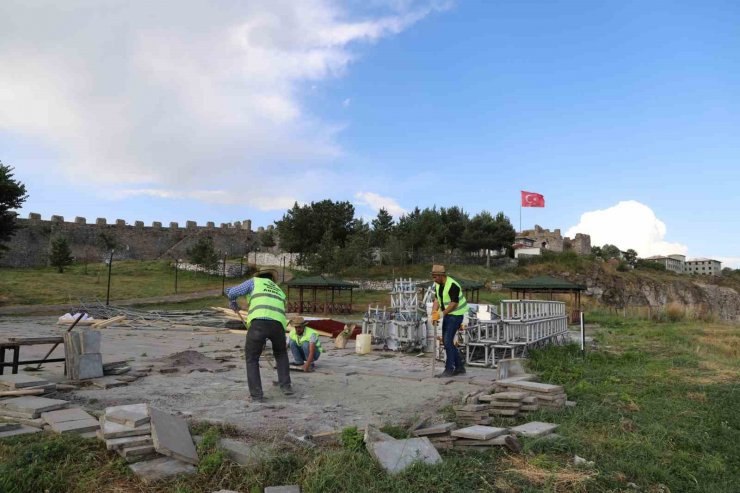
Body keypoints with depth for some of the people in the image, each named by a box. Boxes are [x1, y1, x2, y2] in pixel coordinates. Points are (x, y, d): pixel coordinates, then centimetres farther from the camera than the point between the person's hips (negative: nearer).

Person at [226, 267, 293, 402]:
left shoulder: (254, 281, 25)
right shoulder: (279, 292, 37)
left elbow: (232, 292, 17)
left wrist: (233, 304, 41)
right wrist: (264, 340, 47)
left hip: (259, 322, -3)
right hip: (278, 324, 3)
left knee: (252, 359, 17)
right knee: (281, 354, 32)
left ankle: (257, 395, 11)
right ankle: (286, 386, 27)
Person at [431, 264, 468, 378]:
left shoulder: (452, 285, -22)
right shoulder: (438, 284, 5)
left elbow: (454, 303, -23)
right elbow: (437, 300, 4)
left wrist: (441, 314, -20)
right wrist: (434, 313, -9)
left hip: (456, 314, -9)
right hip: (447, 314, 9)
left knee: (448, 341, -12)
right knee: (446, 341, 11)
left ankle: (449, 369, -3)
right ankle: (459, 367, 22)